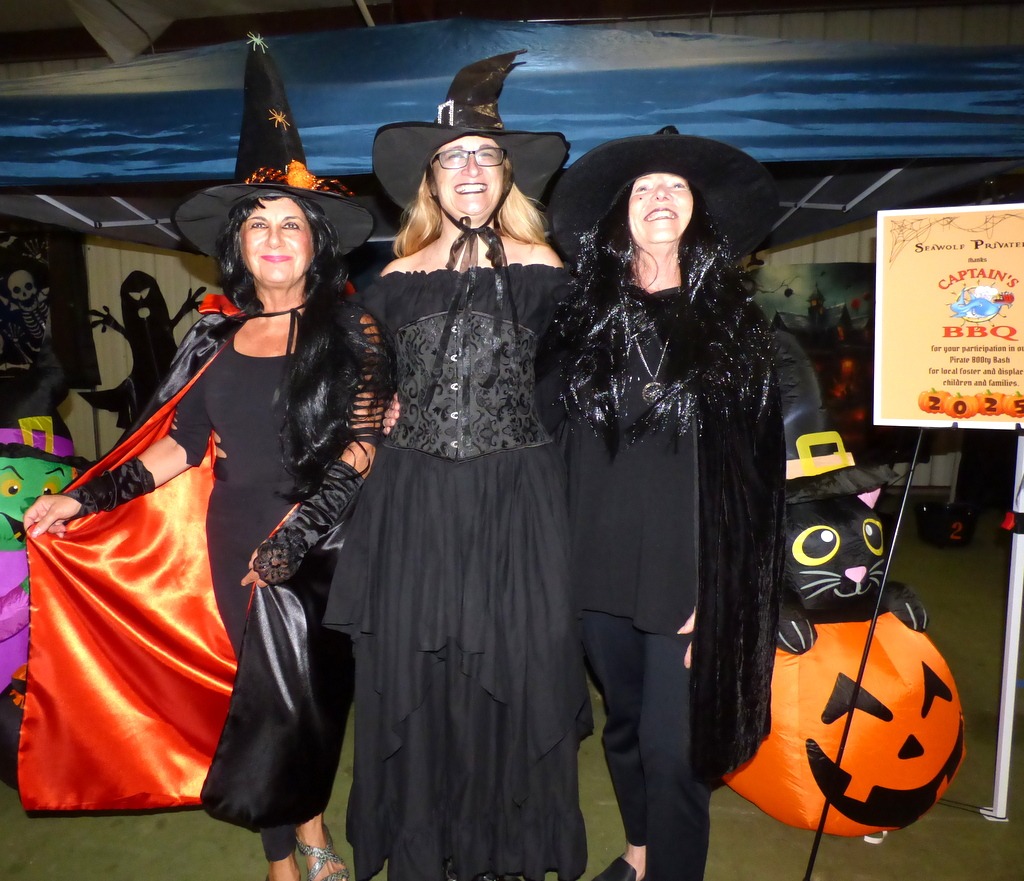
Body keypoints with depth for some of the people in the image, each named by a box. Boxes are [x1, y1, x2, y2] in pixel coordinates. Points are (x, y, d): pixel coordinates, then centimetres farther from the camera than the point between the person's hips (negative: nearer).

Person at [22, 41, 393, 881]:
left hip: (324, 549, -3)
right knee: (280, 696, 10)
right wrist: (86, 498, 1)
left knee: (309, 696, 5)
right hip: (237, 544, 3)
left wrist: (295, 533, -16)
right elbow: (181, 441, 9)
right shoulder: (218, 336, 8)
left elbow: (363, 443, -10)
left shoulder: (351, 330, -4)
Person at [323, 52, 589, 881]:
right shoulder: (398, 277, 8)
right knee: (413, 674, 7)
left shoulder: (538, 269, 2)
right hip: (414, 500, 2)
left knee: (513, 669, 5)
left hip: (517, 499, -1)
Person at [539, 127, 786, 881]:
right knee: (625, 725, 17)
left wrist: (716, 588, -7)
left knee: (672, 745, -1)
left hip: (691, 572, -2)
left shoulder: (732, 322, 1)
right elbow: (554, 438, 5)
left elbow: (751, 467, -2)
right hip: (603, 564, 3)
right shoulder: (585, 322, 6)